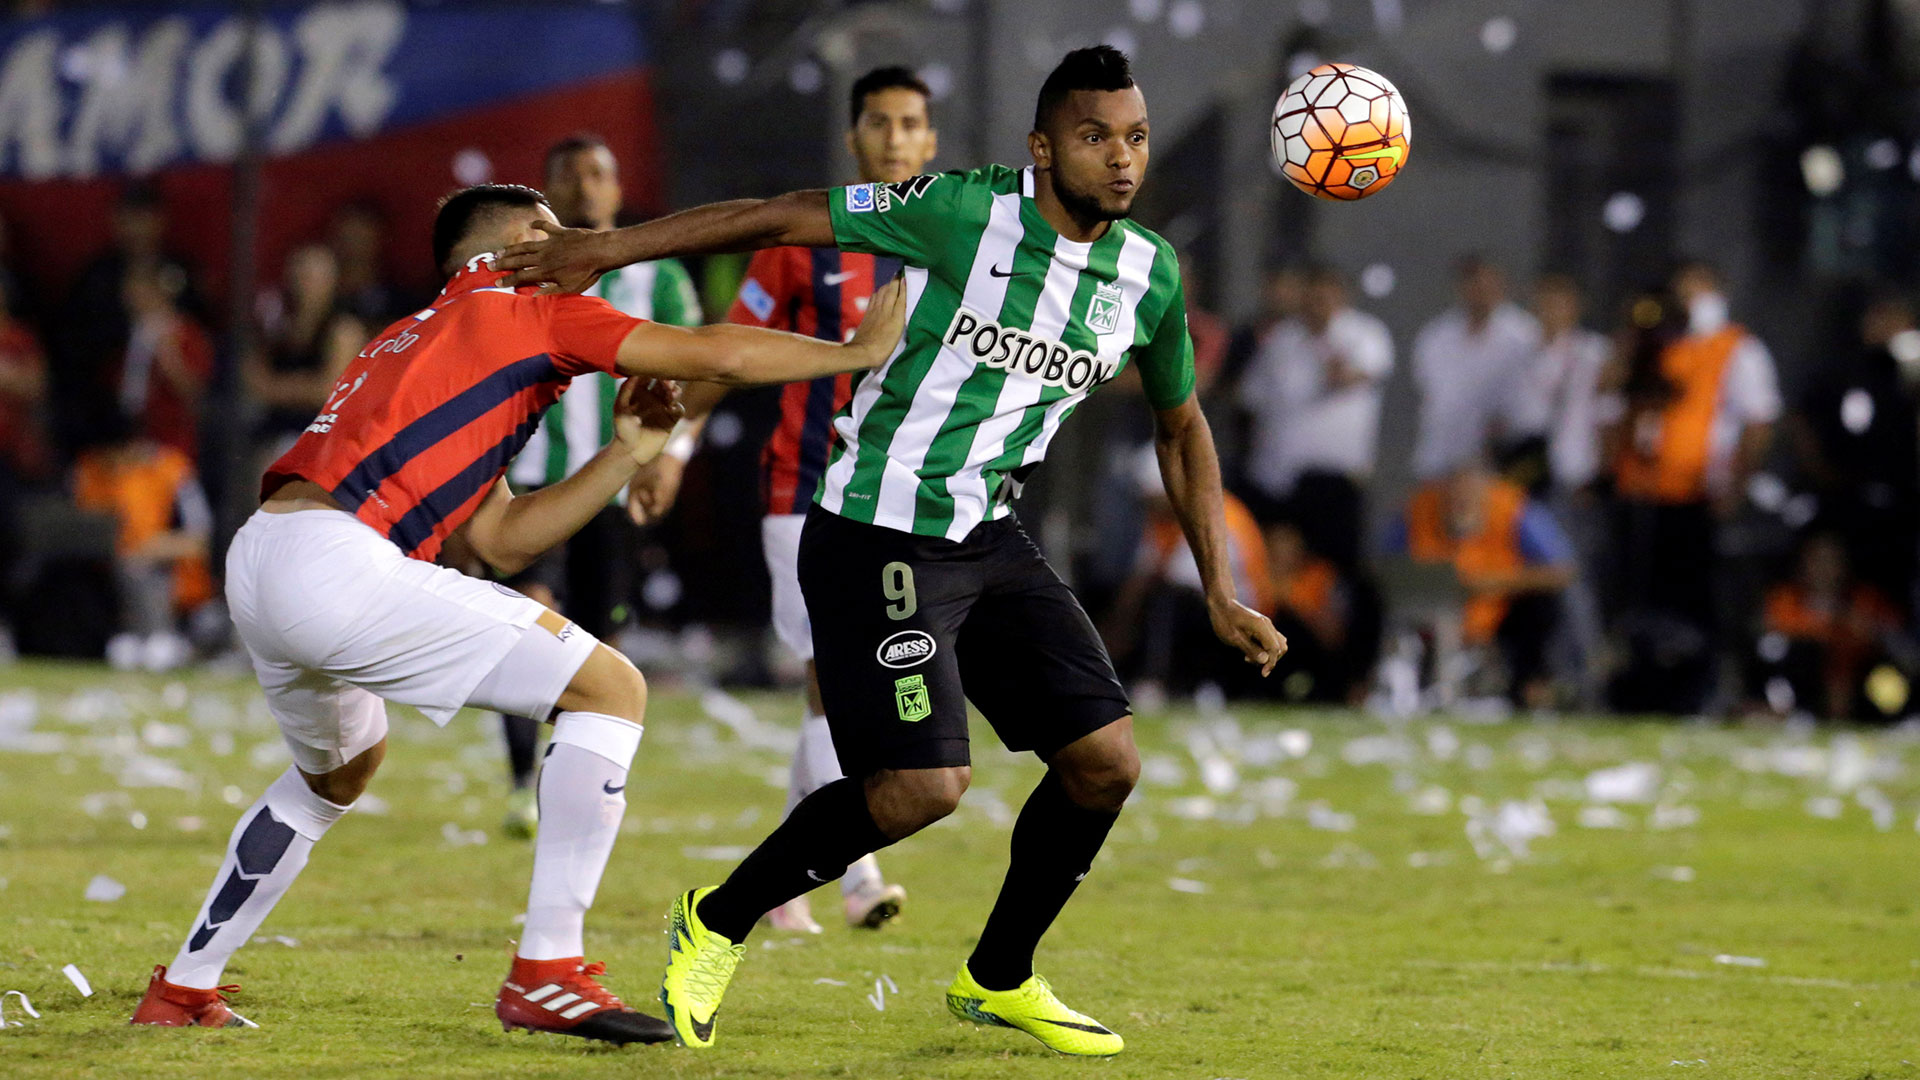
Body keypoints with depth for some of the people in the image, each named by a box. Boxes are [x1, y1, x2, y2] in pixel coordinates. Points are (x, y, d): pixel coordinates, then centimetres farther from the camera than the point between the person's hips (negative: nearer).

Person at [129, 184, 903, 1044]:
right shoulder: (526, 311, 8)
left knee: (340, 768, 37)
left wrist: (625, 453, 23)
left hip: (253, 560, 9)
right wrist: (857, 352, 17)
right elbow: (718, 356, 4)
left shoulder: (415, 340, 32)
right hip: (334, 561, -9)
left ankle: (183, 990, 40)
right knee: (609, 689, -5)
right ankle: (545, 974, -8)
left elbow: (501, 539, 28)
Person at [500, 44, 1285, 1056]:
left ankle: (998, 979, 21)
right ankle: (716, 925, 6)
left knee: (1106, 761, -2)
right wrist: (610, 248, -16)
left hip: (989, 537, 7)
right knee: (925, 783, -17)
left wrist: (1220, 592, 17)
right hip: (877, 540, -7)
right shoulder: (970, 211, -16)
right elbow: (786, 217, -13)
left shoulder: (1148, 274, 3)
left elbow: (1181, 425, 19)